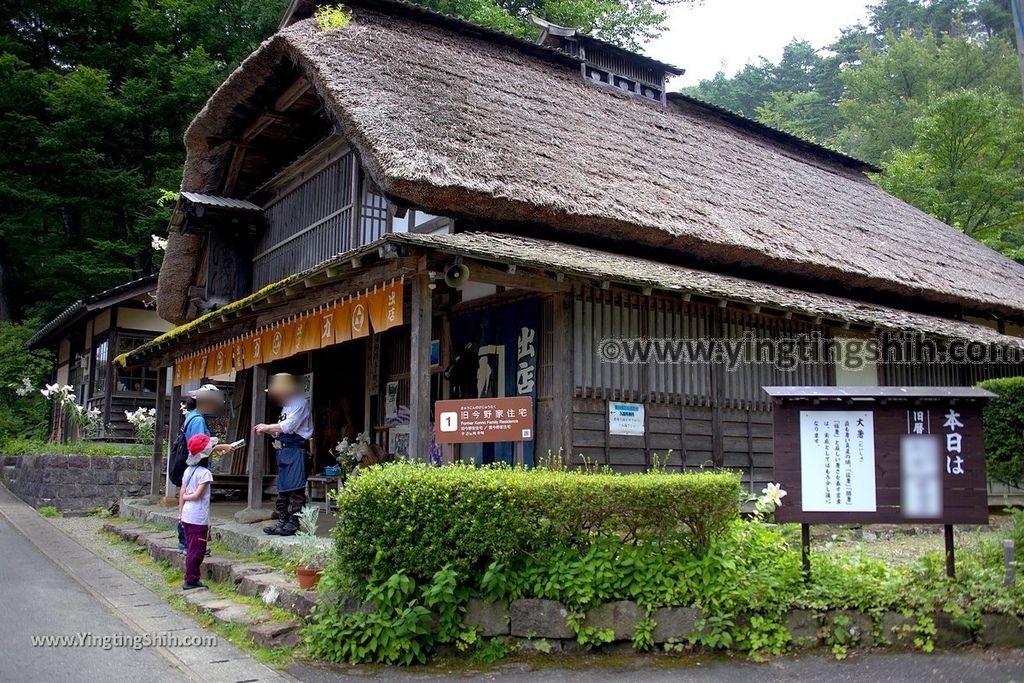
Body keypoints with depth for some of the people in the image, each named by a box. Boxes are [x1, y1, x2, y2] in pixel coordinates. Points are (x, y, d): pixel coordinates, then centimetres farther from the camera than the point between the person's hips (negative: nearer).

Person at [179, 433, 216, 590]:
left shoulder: (188, 471, 9)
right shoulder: (205, 473, -14)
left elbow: (181, 493, 10)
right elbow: (197, 495, -19)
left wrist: (180, 513, 15)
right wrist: (187, 497, 0)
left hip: (186, 516, 8)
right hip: (199, 518, -8)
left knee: (191, 549, 15)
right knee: (197, 550, -1)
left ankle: (191, 579, 21)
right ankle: (191, 580, 3)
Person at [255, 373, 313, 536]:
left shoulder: (300, 402, -10)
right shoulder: (287, 405, 20)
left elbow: (288, 426, -19)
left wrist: (267, 427, -9)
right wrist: (267, 431, 5)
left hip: (295, 451, -10)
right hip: (283, 451, 10)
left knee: (295, 488, -7)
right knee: (282, 487, 13)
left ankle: (293, 523, -5)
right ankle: (282, 521, 19)